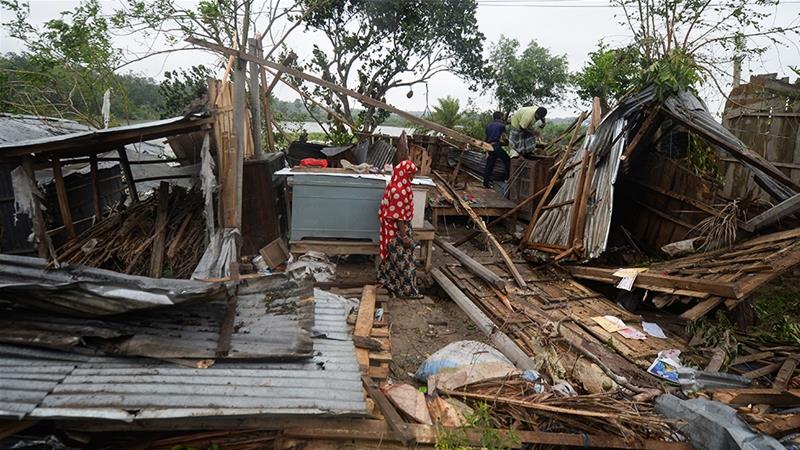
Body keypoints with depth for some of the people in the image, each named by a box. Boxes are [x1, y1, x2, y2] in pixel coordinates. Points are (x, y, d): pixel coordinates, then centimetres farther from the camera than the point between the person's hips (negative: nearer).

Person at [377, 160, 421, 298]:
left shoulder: (396, 185, 6)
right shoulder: (399, 190, -26)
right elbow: (398, 216, -25)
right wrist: (404, 236, -21)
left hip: (393, 228, 10)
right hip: (398, 229, -10)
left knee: (393, 256, 21)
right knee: (402, 259, 1)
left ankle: (388, 281, 35)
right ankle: (407, 290, 11)